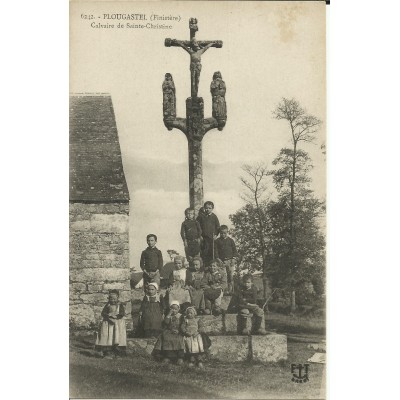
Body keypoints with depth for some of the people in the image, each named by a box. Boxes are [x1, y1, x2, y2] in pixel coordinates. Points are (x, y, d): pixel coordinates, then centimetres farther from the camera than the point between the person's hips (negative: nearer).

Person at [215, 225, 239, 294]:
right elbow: (216, 251, 6)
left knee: (231, 276, -6)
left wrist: (234, 258, 0)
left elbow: (234, 250, 11)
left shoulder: (230, 240, 11)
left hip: (230, 260, 0)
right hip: (222, 261, 0)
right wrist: (218, 259, -5)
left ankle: (231, 290, -1)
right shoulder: (217, 241, 9)